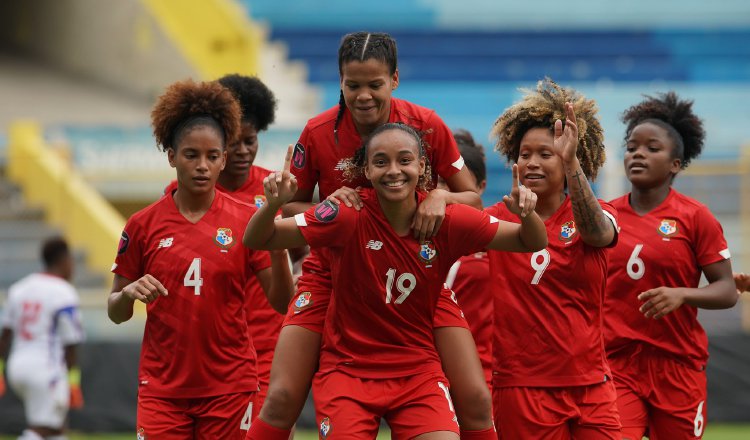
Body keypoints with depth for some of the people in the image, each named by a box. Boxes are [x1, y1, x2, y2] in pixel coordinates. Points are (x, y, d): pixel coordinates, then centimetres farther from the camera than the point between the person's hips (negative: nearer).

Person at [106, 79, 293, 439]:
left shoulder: (247, 220, 0)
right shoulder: (143, 225, 1)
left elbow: (282, 299, -4)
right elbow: (116, 312, 7)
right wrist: (129, 293, -15)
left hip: (228, 387, 0)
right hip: (161, 388, 0)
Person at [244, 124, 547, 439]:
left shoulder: (445, 221, -8)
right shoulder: (349, 217, -14)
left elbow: (532, 243, -1)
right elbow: (257, 240, -15)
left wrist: (526, 214, -24)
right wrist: (273, 205, -36)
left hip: (418, 372, 2)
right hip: (348, 369, -2)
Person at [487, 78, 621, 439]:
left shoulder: (600, 216, 3)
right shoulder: (499, 219, 2)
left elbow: (596, 233, -19)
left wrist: (571, 163, -33)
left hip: (590, 385, 2)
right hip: (522, 385, -2)